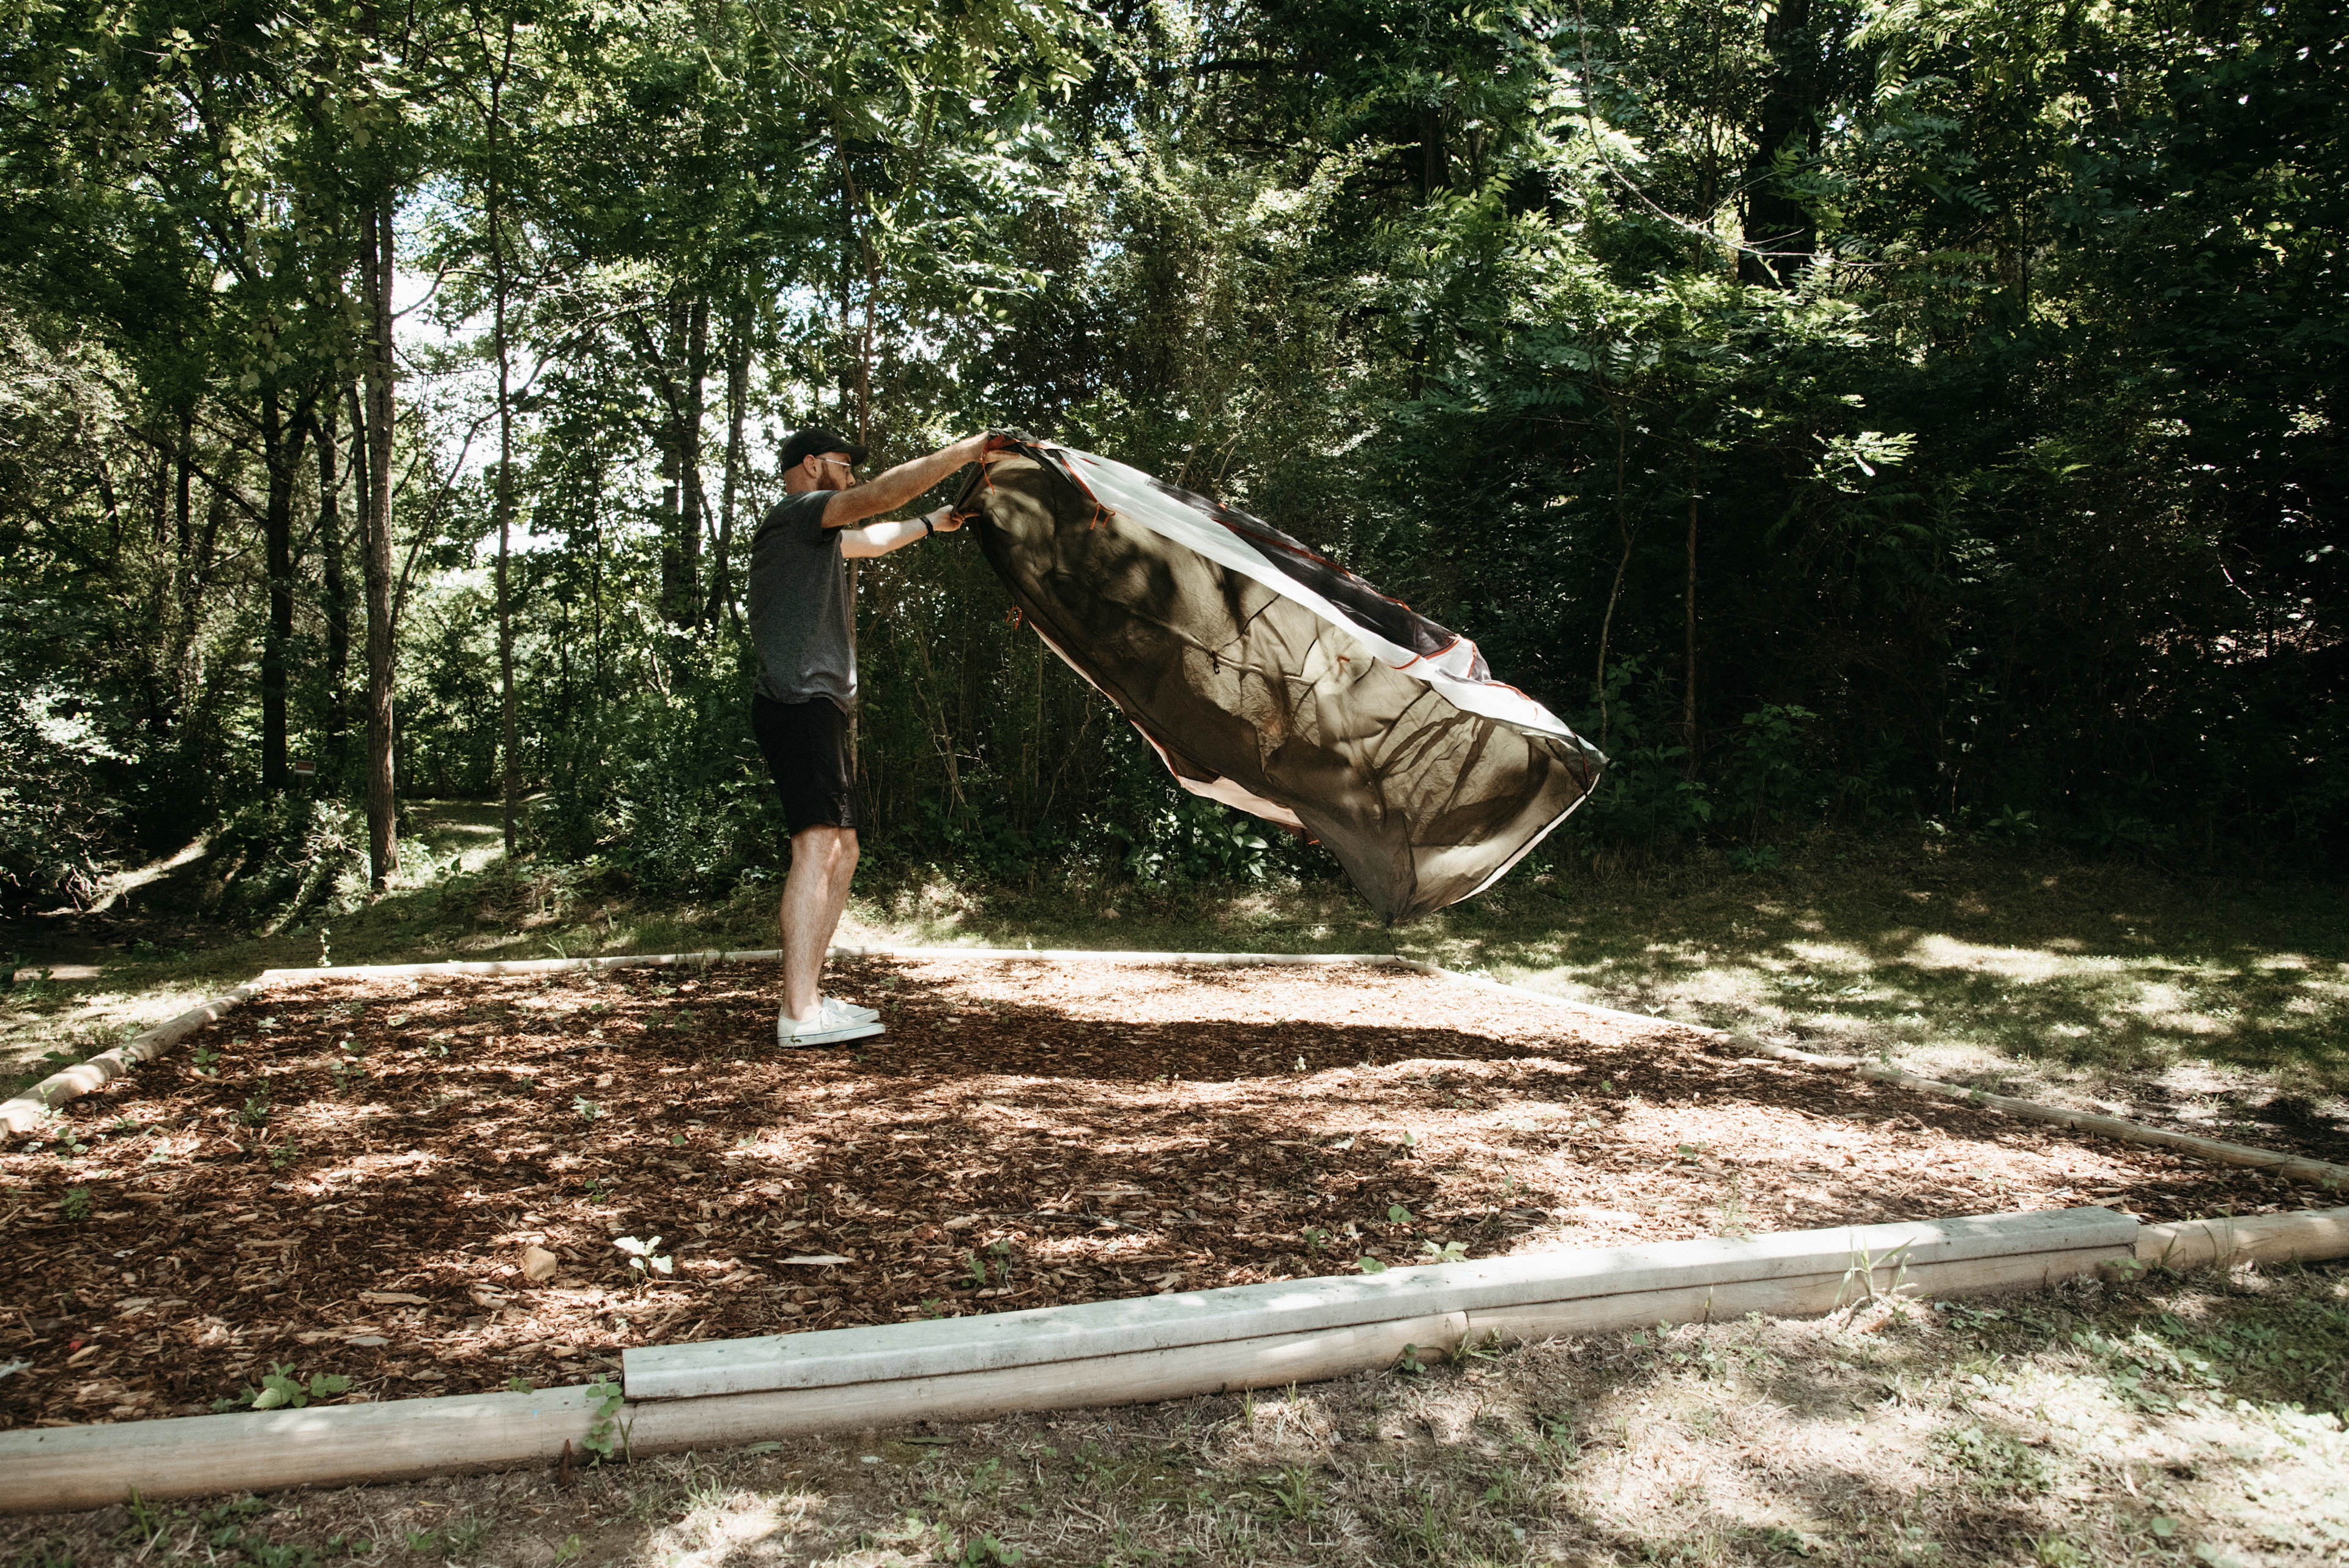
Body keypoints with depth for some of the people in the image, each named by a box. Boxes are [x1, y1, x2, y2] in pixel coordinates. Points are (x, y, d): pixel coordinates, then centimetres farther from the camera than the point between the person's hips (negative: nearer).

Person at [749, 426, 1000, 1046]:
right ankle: (800, 1015, -23)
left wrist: (935, 523, 43)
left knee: (842, 850, 11)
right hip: (799, 705, -11)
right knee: (817, 844, -19)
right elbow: (884, 493, -17)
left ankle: (806, 996, 13)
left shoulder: (815, 534, 26)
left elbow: (872, 540, 43)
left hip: (817, 710, 11)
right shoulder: (797, 513, -4)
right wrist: (969, 448, -13)